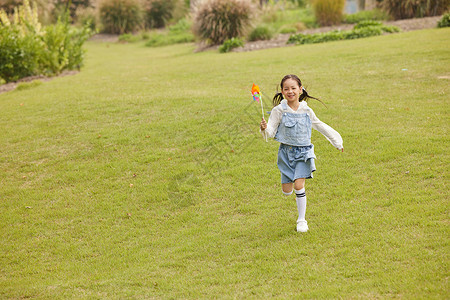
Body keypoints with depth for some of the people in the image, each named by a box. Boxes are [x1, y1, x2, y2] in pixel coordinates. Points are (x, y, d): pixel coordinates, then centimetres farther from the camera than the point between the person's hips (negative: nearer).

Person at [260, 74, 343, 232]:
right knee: (287, 191, -1)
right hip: (286, 151, 0)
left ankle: (301, 220, 4)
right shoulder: (279, 111, -6)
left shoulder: (307, 111, 0)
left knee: (299, 186, -11)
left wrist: (336, 141, 21)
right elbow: (271, 131, -8)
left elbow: (320, 126, 15)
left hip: (303, 151, 0)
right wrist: (265, 129, -32)